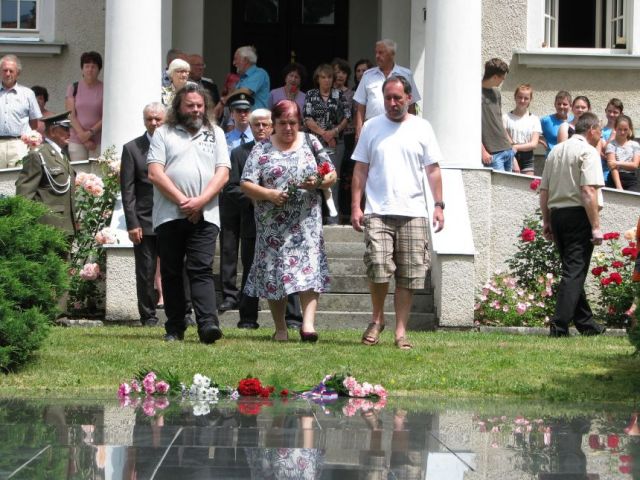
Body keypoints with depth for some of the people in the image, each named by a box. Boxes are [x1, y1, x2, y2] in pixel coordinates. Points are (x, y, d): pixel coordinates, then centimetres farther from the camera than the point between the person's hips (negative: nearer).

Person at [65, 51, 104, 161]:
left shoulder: (104, 89, 4)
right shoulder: (73, 88, 8)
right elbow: (71, 116, 2)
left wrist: (90, 132, -13)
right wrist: (83, 137, -8)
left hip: (99, 141, -1)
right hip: (76, 141, 1)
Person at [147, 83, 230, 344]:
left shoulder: (215, 134, 15)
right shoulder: (163, 133, 9)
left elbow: (222, 173, 5)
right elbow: (155, 173, -1)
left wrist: (200, 201, -9)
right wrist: (181, 200, -10)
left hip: (204, 215, 0)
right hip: (169, 214, 0)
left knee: (202, 270, -11)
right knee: (171, 272, 4)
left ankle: (208, 323, -22)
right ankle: (175, 328, 10)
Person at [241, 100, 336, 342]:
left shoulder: (310, 143, 10)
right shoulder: (262, 150, 5)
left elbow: (331, 175, 11)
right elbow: (246, 184, -1)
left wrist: (319, 182, -10)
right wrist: (267, 194, -18)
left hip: (306, 221, 0)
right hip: (273, 222, 0)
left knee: (308, 267, -14)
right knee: (274, 270, 1)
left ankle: (308, 323, -21)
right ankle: (280, 329, 11)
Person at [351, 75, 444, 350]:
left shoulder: (422, 128, 9)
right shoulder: (371, 127, 10)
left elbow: (433, 170, 9)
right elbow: (360, 170, 10)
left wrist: (439, 205, 0)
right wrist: (355, 206, 1)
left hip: (413, 213, 1)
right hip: (378, 212, -1)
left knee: (408, 276, 0)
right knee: (378, 268, -15)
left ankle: (401, 331, 7)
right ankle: (377, 319, 8)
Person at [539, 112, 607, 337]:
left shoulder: (556, 151, 14)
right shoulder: (588, 152, -9)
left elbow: (544, 190, 15)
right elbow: (588, 191, -18)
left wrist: (547, 221, 21)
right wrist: (596, 226, -17)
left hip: (556, 213, 8)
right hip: (578, 215, -8)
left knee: (574, 270, 15)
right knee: (575, 272, -6)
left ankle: (586, 324, 24)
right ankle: (559, 326, -13)